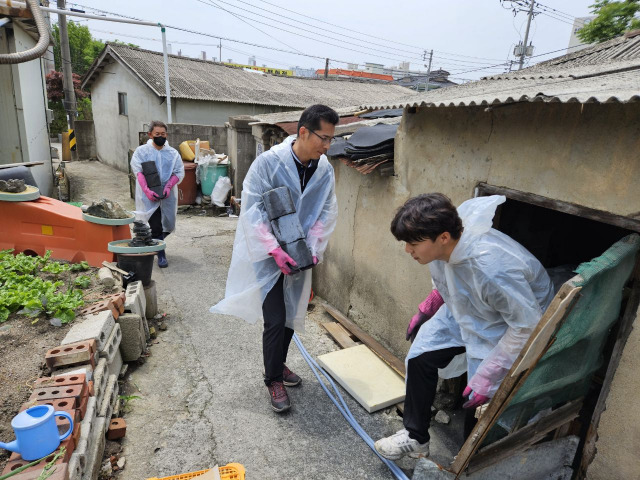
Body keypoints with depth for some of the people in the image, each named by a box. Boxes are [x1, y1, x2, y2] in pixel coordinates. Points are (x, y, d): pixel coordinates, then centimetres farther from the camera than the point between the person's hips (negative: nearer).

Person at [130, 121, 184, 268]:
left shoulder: (173, 153, 5)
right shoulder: (141, 151, 1)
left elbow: (179, 172, -2)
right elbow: (138, 172, -9)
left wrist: (168, 187, -18)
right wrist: (147, 190, -23)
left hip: (167, 195, 3)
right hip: (149, 196, -3)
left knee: (168, 225, 13)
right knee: (155, 226, -6)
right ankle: (161, 255, 6)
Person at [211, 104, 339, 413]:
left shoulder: (325, 170, -4)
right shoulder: (270, 161, -19)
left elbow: (326, 212, 1)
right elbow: (252, 207, -18)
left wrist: (314, 247, -12)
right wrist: (274, 249, -25)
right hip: (267, 254, -5)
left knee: (291, 314, 17)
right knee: (275, 319, -3)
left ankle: (278, 363, 42)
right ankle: (273, 379, 21)